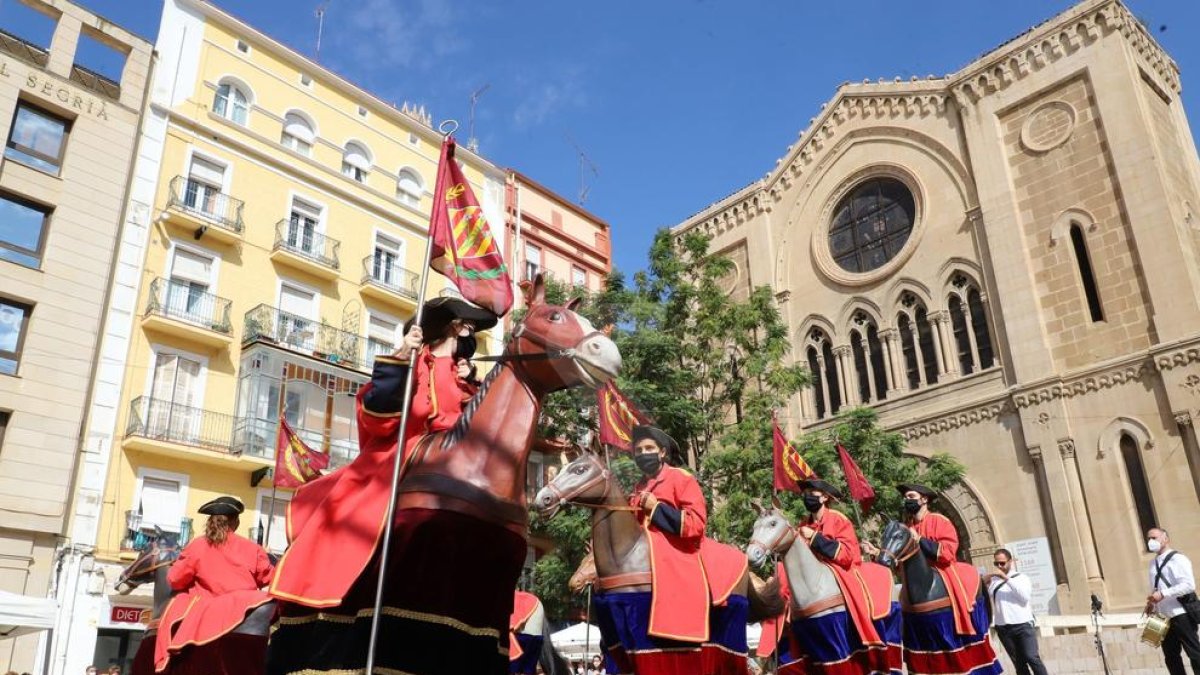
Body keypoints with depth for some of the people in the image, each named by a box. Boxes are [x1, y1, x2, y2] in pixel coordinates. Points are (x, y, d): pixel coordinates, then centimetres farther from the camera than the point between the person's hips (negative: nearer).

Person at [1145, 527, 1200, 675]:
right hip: (1163, 617, 8)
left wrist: (1163, 594, -25)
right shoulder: (1154, 563, 16)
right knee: (1171, 656, 10)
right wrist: (1152, 603, 6)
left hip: (1181, 615, -8)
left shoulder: (1177, 559, -9)